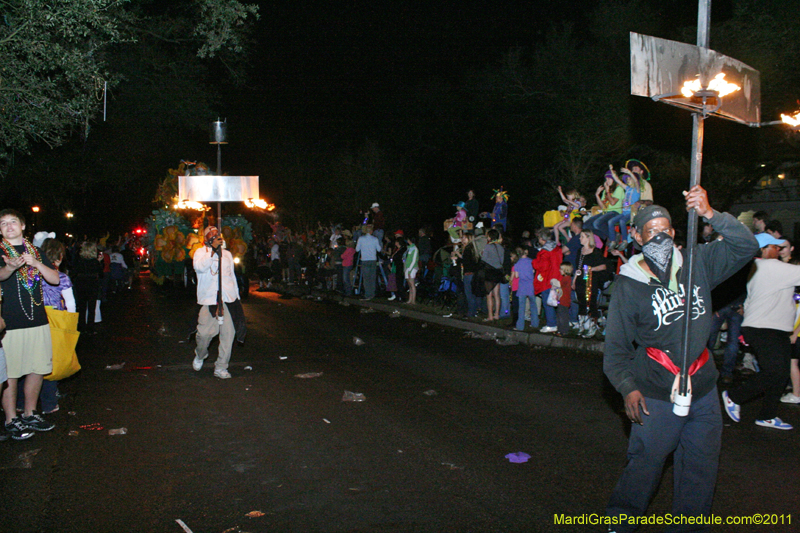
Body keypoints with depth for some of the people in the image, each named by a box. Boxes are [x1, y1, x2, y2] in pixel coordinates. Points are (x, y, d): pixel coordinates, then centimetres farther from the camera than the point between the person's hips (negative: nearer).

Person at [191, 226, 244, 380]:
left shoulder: (227, 254, 21)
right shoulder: (200, 252, 6)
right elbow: (200, 266, -16)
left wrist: (236, 296, 22)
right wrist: (212, 249, -21)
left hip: (229, 298, 4)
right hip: (209, 298, -3)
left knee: (228, 333, -3)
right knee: (205, 332, -10)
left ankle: (221, 367, 6)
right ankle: (200, 356, 22)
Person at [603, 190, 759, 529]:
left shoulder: (698, 263, 0)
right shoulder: (629, 284, -7)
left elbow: (746, 247, -5)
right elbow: (616, 345, -4)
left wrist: (710, 214, -20)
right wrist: (627, 388, -15)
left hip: (703, 389, 4)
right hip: (657, 396, -3)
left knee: (701, 467, 15)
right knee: (645, 466, 4)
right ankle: (619, 523, 27)